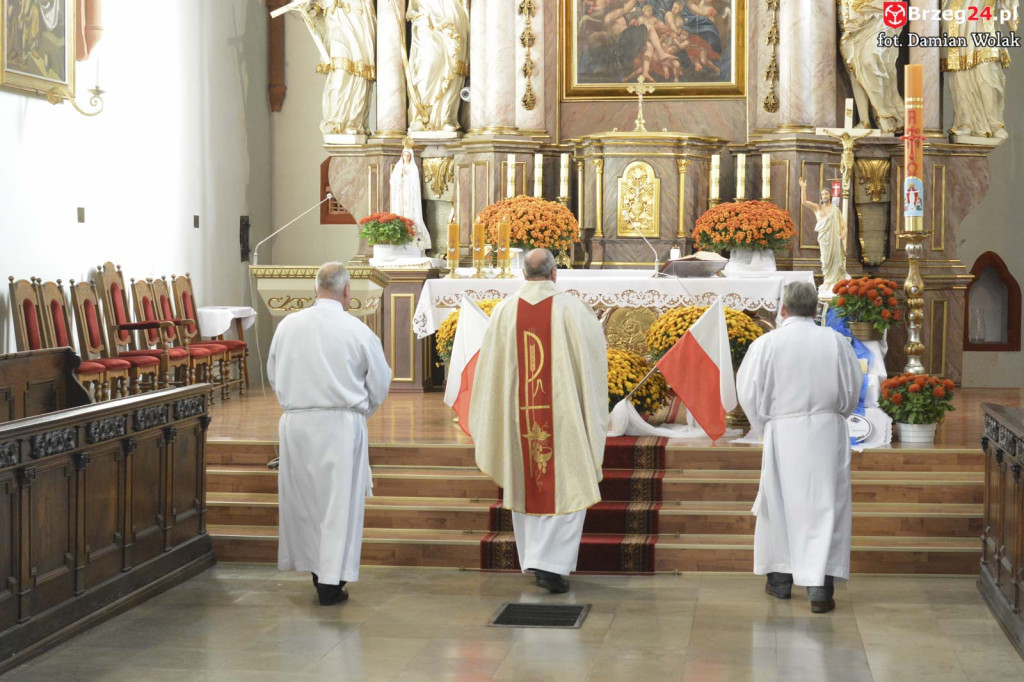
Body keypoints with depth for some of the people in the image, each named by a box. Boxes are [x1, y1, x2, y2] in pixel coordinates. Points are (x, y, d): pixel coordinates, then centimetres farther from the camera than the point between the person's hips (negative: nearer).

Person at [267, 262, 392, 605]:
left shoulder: (288, 325, -1)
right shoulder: (358, 331, -10)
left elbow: (273, 375, 11)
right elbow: (380, 384, 0)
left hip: (296, 423, 3)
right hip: (341, 425, -3)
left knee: (303, 498, 16)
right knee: (338, 500, 3)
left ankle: (314, 566, 27)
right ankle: (330, 582, 4)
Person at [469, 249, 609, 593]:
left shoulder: (504, 311, -1)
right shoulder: (573, 309, -8)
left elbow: (490, 367, 3)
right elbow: (594, 360, -1)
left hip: (519, 416, 3)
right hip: (562, 415, -3)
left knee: (526, 486, 15)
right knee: (566, 487, 2)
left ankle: (533, 560, 23)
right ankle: (550, 563, -9)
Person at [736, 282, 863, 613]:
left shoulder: (766, 343, -6)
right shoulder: (835, 341, -3)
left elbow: (749, 391, -3)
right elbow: (853, 387, 3)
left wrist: (763, 422, 14)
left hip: (783, 432, 0)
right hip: (828, 432, 0)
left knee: (780, 501, 14)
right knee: (824, 504, 1)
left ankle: (781, 579, 23)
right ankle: (820, 585, -8)